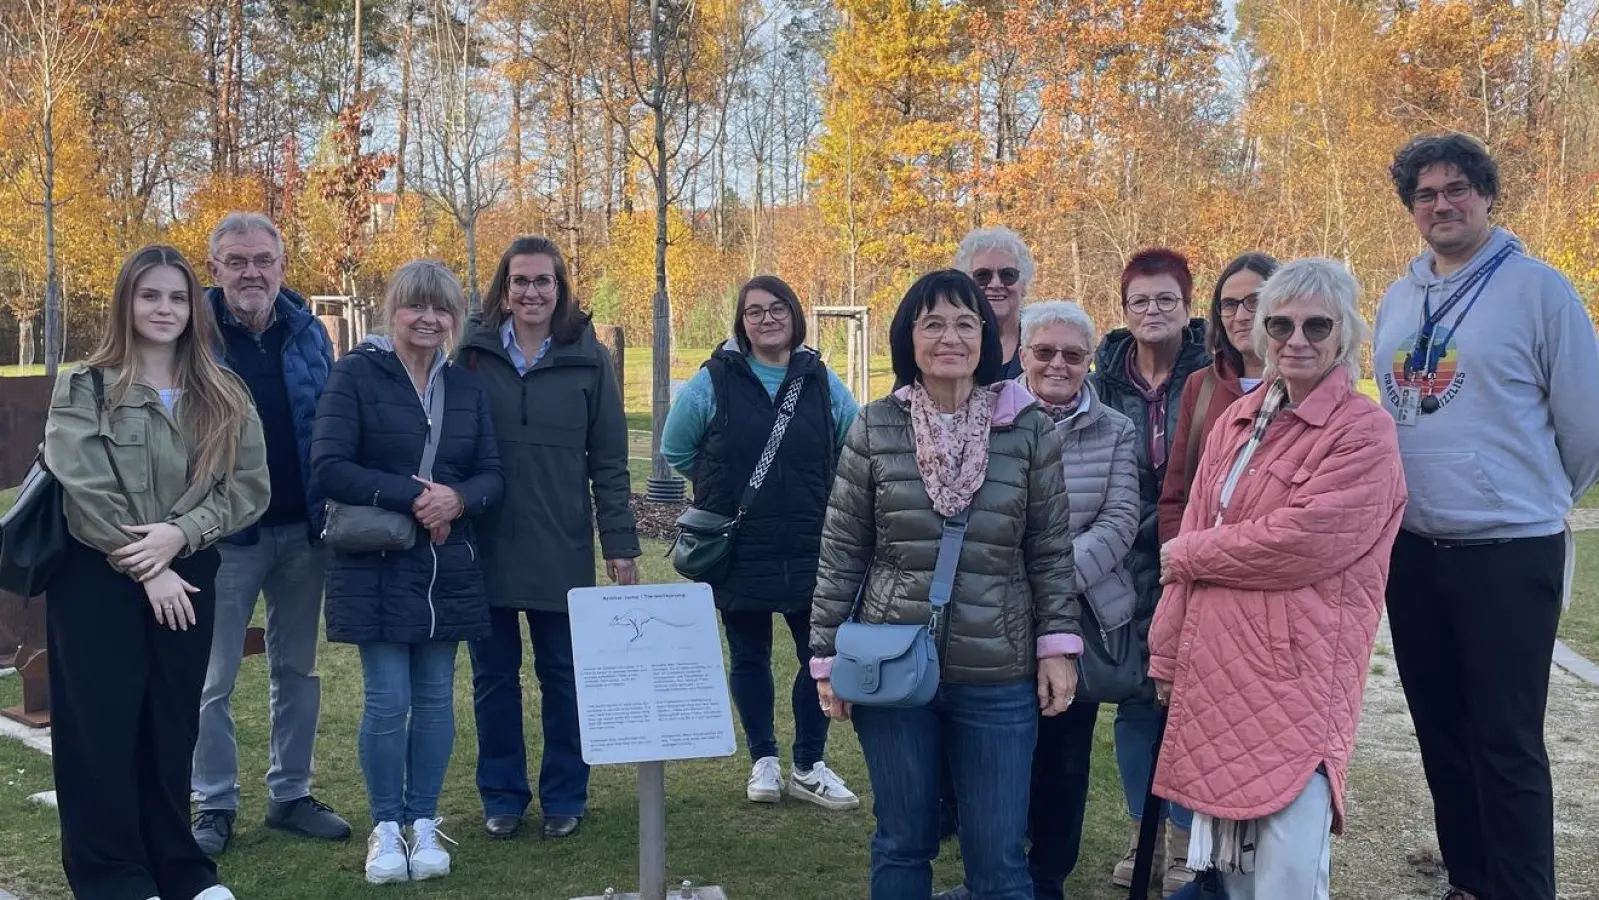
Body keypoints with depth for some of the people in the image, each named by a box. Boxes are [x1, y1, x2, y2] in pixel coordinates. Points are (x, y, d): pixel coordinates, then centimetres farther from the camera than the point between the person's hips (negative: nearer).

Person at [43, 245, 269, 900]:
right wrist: (146, 569, -15)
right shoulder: (85, 388, -2)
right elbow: (85, 491, -11)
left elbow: (250, 485, -1)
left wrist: (179, 532, -15)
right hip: (98, 580, -3)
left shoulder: (224, 396, 8)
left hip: (187, 579, 3)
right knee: (100, 729, 2)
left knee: (172, 727, 10)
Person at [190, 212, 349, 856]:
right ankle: (215, 806, 19)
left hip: (303, 530, 3)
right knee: (213, 677, 5)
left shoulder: (307, 332, 3)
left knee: (297, 668, 13)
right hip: (225, 532, -3)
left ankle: (291, 794, 26)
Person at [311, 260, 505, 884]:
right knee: (387, 702, -2)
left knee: (435, 699, 8)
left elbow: (492, 475, 7)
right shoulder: (356, 372, -5)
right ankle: (385, 827, 14)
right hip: (376, 567, -4)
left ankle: (423, 822, 21)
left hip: (449, 568, 4)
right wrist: (411, 496, -21)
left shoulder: (467, 386, 9)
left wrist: (457, 499, -15)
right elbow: (329, 467, -13)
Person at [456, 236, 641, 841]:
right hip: (484, 546, 1)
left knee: (563, 677, 8)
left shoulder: (588, 359, 1)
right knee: (494, 677, 10)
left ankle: (564, 797, 22)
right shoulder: (473, 355, 1)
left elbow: (609, 461, 1)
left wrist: (620, 543, -2)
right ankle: (501, 796, 24)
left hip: (562, 551, -1)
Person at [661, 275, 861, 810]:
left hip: (811, 551, 1)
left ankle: (809, 767, 18)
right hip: (739, 554, -1)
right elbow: (675, 450, 7)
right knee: (749, 659, 10)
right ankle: (763, 761, 26)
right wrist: (723, 491, 9)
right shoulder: (714, 381, -4)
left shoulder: (821, 381, 1)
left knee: (820, 656, 2)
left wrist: (819, 496, 9)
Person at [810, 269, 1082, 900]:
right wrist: (827, 655, 0)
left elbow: (1051, 549, 4)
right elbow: (841, 552, 2)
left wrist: (1059, 645, -2)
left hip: (998, 676, 0)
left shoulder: (1029, 428, -1)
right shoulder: (875, 428, -1)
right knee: (902, 844, 13)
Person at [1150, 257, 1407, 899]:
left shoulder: (1364, 431, -7)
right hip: (1216, 671, 6)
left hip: (1297, 677, -6)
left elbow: (1301, 542, -17)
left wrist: (1185, 555, -4)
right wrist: (1167, 655, 10)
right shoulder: (1236, 423, 14)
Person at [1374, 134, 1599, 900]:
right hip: (1411, 551, 6)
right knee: (1440, 731, 15)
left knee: (1506, 742, -2)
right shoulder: (1396, 302, 9)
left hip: (1509, 554, -6)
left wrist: (1536, 503, 8)